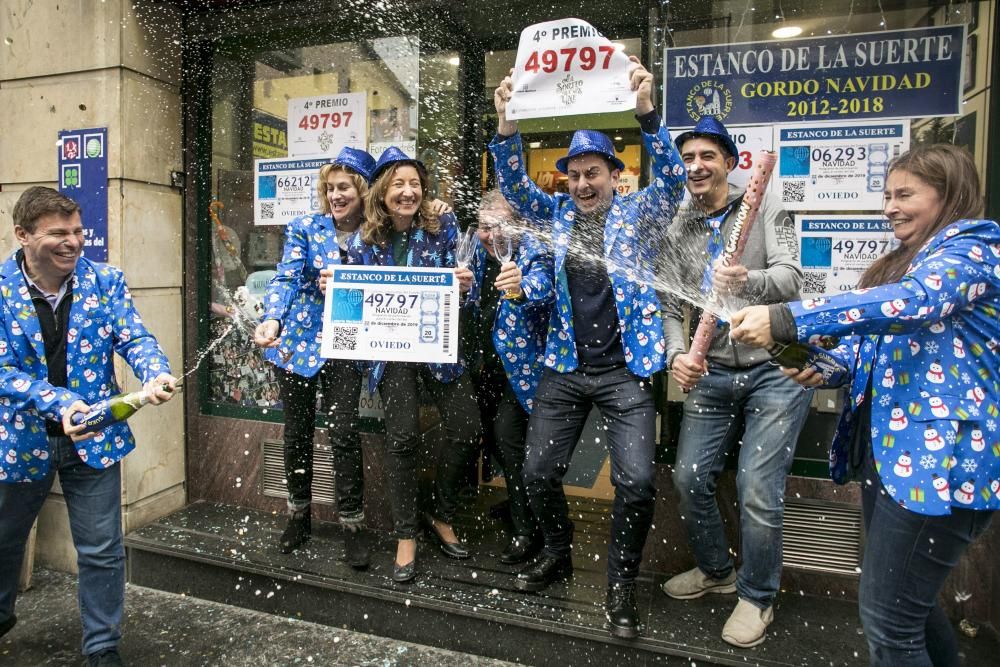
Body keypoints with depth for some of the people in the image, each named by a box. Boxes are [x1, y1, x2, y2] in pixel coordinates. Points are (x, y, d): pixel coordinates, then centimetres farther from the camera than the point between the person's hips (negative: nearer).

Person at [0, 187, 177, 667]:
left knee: (102, 552, 7)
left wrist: (155, 376, -35)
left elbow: (135, 338, -13)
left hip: (94, 436, 0)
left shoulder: (106, 282, -6)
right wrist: (61, 403, -31)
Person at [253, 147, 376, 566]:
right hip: (299, 341, 1)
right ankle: (299, 515, 30)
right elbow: (286, 278, -11)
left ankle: (352, 524, 8)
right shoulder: (305, 228, 0)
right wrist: (272, 320, -28)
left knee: (344, 433, -9)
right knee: (297, 431, 10)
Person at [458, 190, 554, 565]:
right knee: (492, 432, 16)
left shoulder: (532, 252, -18)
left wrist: (520, 288, -61)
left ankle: (528, 531, 0)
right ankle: (517, 502, 39)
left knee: (508, 435, -14)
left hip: (519, 364, -8)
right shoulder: (482, 250, 3)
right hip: (487, 362, 8)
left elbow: (543, 285, -40)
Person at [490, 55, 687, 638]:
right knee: (539, 472, 6)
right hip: (564, 369, 3)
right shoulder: (557, 213, 8)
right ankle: (558, 554, 34)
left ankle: (622, 584, 13)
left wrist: (646, 113, -30)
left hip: (625, 371, -3)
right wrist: (507, 125, -20)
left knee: (637, 480, -11)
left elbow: (672, 179, -16)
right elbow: (515, 186, -4)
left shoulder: (640, 213, 1)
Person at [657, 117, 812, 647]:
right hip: (713, 373, 4)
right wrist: (677, 355, -15)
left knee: (757, 490, -6)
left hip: (775, 370, -4)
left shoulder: (766, 210, -2)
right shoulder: (677, 235, 9)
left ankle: (757, 596, 20)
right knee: (689, 477, 7)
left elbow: (791, 278, -16)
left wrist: (749, 280, -38)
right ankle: (715, 569, 35)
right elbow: (673, 309, 5)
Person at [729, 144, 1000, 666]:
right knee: (907, 601, 22)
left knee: (887, 620, -3)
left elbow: (913, 302, -30)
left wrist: (786, 320, -37)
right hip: (888, 451, 9)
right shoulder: (902, 262, 18)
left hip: (939, 459, -9)